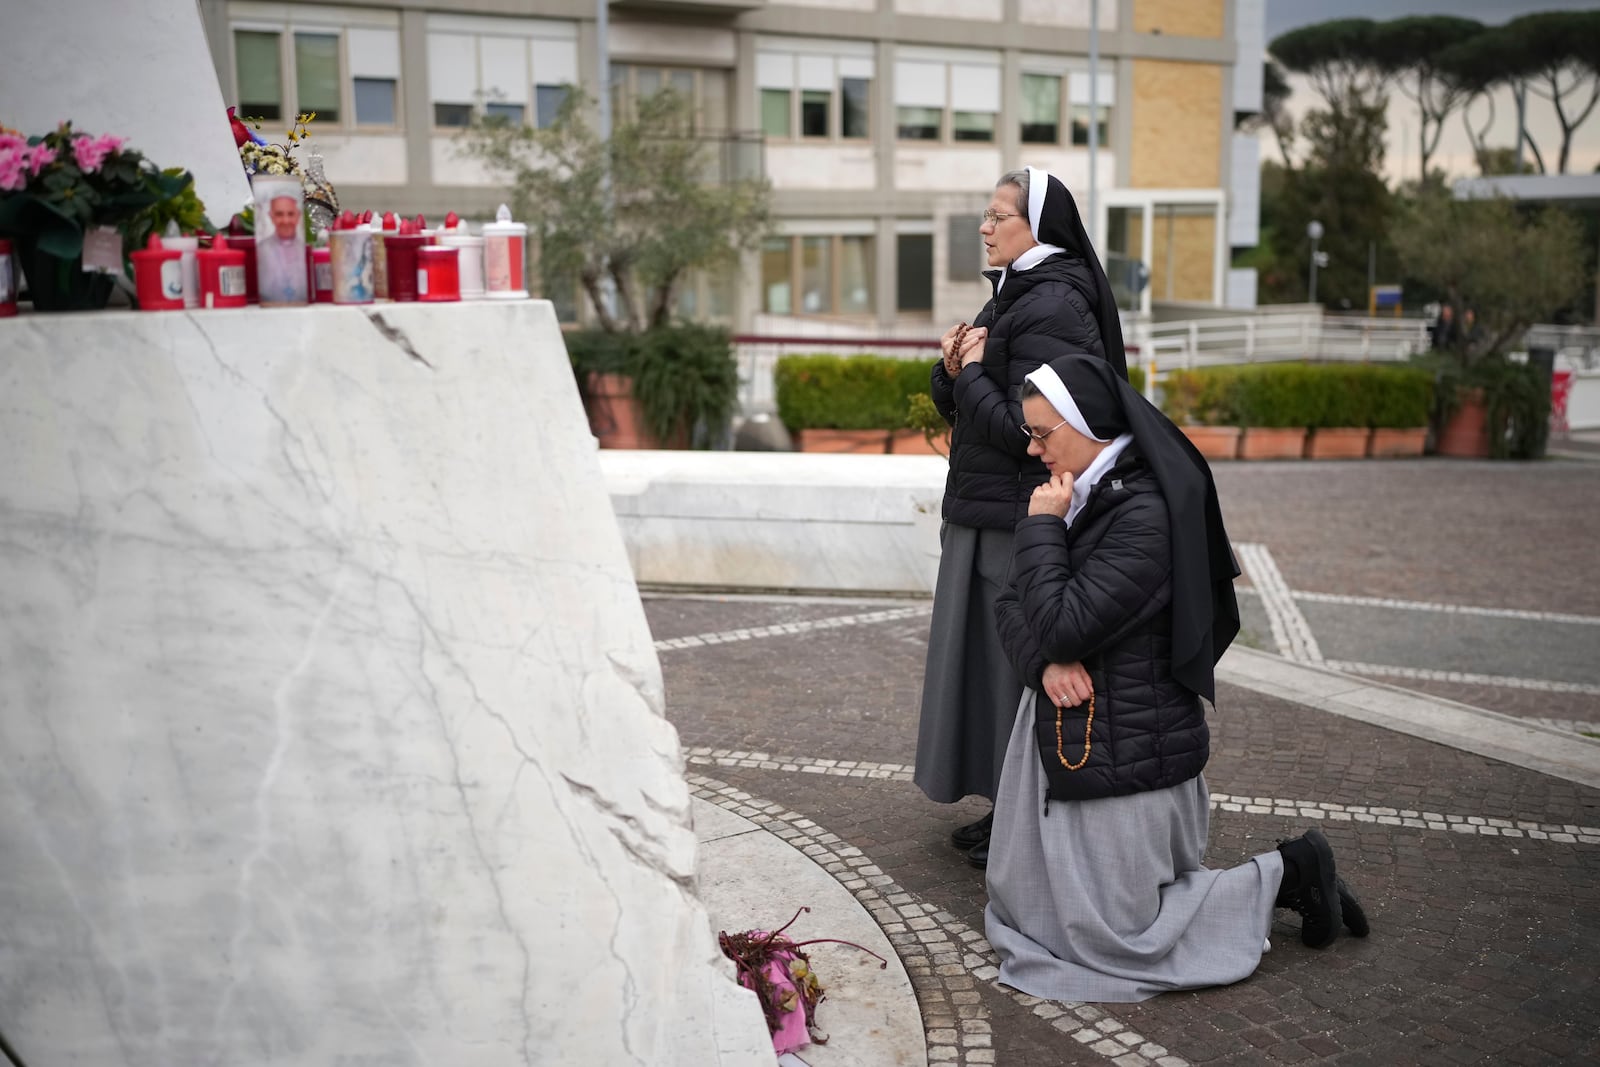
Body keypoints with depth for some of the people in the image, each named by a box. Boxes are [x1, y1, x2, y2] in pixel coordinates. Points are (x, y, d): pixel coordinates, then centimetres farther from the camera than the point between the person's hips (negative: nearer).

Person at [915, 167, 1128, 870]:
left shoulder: (1052, 309, -18)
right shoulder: (1013, 295, 14)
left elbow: (1024, 429, -24)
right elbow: (956, 405, 16)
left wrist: (970, 374, -11)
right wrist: (953, 371, -5)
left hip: (1024, 521, -10)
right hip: (985, 511, 10)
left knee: (1017, 663, -1)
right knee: (988, 655, 16)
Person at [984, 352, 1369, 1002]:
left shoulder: (1144, 515, -22)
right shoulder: (1079, 497, 5)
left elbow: (1065, 624, -27)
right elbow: (1012, 606, 4)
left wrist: (1041, 527, -18)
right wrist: (1045, 661, -15)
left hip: (1123, 748, -9)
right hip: (1064, 730, 9)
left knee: (1113, 934, 2)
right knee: (1024, 903, 19)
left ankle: (1285, 877, 16)